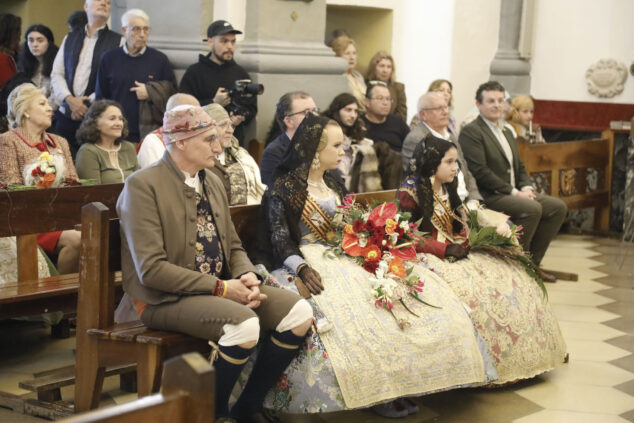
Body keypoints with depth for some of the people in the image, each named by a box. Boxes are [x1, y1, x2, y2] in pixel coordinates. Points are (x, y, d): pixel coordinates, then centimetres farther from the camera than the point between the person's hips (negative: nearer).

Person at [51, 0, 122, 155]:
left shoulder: (118, 42, 3)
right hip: (66, 116, 4)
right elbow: (56, 74, 13)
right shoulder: (70, 39, 18)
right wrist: (70, 99, -5)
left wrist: (88, 104, -10)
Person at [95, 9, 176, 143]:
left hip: (150, 133, 0)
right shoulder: (109, 59, 7)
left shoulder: (160, 59, 7)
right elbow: (100, 97, 10)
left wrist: (150, 92, -6)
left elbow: (172, 92, 9)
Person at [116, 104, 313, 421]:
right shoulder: (142, 186, -13)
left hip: (223, 287, 8)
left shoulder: (212, 182, 12)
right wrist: (220, 288, -19)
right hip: (165, 299, -8)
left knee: (298, 312, -10)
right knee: (244, 324, -33)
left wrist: (247, 277, -6)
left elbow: (234, 247, 18)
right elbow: (151, 269, -19)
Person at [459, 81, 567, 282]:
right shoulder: (471, 132, -9)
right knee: (532, 208, -29)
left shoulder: (506, 132, 22)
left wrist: (527, 188, 0)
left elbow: (520, 167, 23)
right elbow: (480, 171, -18)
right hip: (489, 196, -9)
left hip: (515, 193, 9)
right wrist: (514, 192, -18)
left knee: (557, 206, -4)